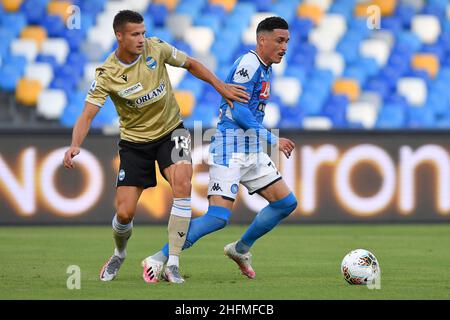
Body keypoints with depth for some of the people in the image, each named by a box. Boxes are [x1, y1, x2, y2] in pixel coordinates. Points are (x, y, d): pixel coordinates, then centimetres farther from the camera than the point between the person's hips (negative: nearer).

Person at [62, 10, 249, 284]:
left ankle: (173, 264, -23)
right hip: (134, 141, -1)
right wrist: (75, 146, -39)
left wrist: (221, 87, -1)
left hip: (171, 131, 1)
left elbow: (191, 65, 6)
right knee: (124, 213, -6)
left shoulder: (156, 48, -11)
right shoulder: (106, 76, -17)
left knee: (182, 183, -28)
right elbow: (87, 115, -21)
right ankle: (119, 254, 32)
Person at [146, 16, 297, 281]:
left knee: (287, 203, 7)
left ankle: (241, 249, 22)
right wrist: (273, 140, -17)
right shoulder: (248, 64, -14)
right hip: (230, 149, -10)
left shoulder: (265, 68, 16)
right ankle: (159, 259, -10)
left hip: (252, 150, 10)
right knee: (219, 217, -17)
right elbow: (238, 112, -20)